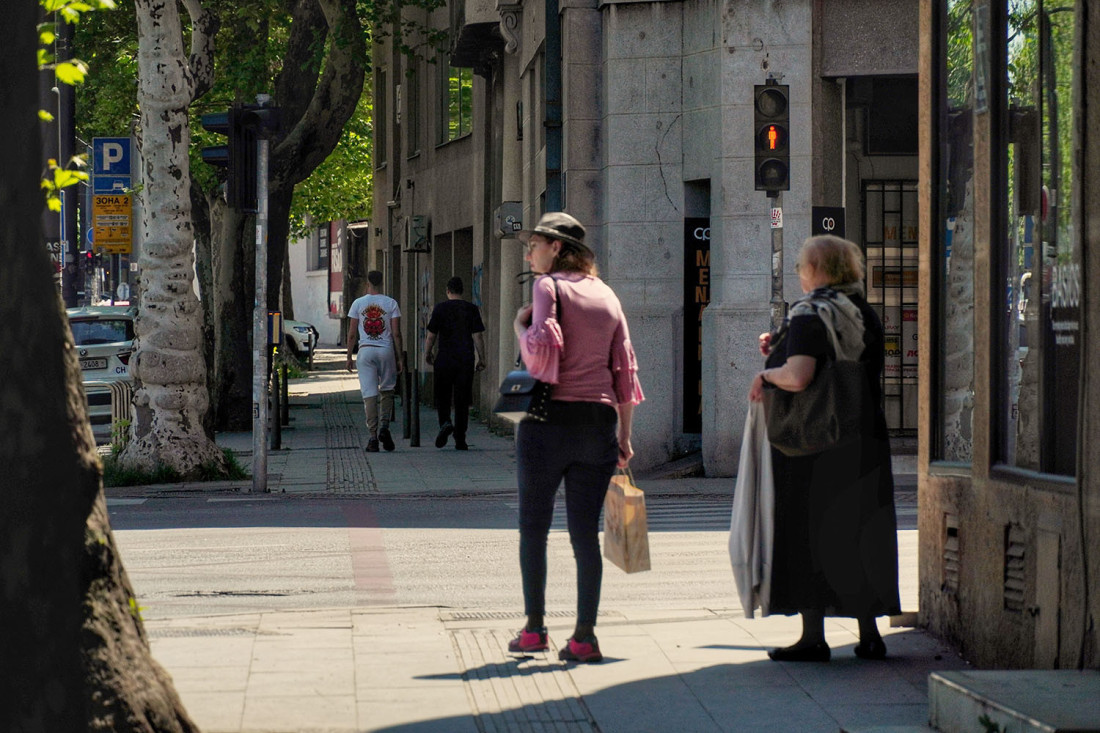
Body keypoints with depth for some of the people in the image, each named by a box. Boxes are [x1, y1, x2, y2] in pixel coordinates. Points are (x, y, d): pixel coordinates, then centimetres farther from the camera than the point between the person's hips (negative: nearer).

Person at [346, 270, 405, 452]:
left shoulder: (358, 304, 2)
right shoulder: (391, 304, 1)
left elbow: (352, 334, 2)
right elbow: (396, 334, -2)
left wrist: (349, 357, 10)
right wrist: (400, 358, 3)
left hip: (365, 351, 0)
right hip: (386, 349, 0)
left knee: (369, 394, -2)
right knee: (387, 390, 16)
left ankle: (373, 437, -7)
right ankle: (384, 426, -2)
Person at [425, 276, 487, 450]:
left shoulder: (440, 308, -1)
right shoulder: (471, 309, 2)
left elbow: (431, 335, 0)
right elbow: (477, 336, -1)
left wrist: (427, 353, 15)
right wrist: (481, 359, 5)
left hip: (445, 358, -1)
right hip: (466, 360, 2)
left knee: (442, 396, 10)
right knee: (462, 400, 5)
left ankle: (445, 422, -18)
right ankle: (460, 439, 4)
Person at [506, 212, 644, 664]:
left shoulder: (549, 287, -4)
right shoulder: (607, 296, 13)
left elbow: (540, 353, -16)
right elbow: (625, 369, 12)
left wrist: (520, 325, 4)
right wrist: (624, 436, 15)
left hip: (550, 417, -5)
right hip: (599, 421, 5)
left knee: (534, 526, 7)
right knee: (585, 530, 4)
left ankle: (534, 627, 8)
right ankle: (584, 635, 1)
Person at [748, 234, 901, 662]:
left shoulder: (809, 315, -14)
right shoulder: (865, 315, 11)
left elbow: (798, 377, -27)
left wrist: (766, 374, -7)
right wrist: (780, 351, 15)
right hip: (863, 442, 7)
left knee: (807, 533, -1)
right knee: (860, 530, 11)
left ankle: (813, 636, -2)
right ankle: (869, 634, 13)